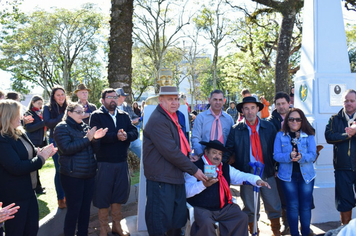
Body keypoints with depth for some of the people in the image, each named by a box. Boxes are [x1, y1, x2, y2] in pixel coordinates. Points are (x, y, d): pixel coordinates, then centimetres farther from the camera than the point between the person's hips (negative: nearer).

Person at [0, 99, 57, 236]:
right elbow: (16, 167, -27)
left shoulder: (20, 133, 6)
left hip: (28, 191, 9)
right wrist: (41, 158, -17)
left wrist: (42, 152, -6)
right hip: (14, 196, -9)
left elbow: (29, 154, 16)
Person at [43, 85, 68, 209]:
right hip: (56, 141, -2)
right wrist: (63, 117, -20)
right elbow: (48, 123, -14)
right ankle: (60, 198, 14)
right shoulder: (48, 108, 0)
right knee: (60, 170, 1)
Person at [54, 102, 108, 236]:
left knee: (86, 207, 12)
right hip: (72, 175, -6)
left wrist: (95, 139, -7)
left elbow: (94, 149, 14)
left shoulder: (85, 127, 12)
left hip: (89, 174, 6)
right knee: (74, 209, 0)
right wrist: (87, 138, -19)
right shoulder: (62, 128, -5)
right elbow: (66, 148, -18)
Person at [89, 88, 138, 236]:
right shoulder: (96, 116, -3)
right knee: (103, 195, 5)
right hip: (104, 162, -4)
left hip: (122, 161, 4)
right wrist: (116, 136, -27)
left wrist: (126, 135, -22)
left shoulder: (124, 116, 11)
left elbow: (134, 132, -2)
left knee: (119, 195, 13)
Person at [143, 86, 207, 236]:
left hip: (176, 177, 10)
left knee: (178, 220, 17)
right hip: (161, 179, -10)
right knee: (160, 223, 0)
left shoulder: (173, 117, 14)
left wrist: (188, 157, 13)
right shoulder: (158, 120, -17)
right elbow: (171, 152, -21)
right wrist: (193, 170, -14)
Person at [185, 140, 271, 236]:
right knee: (207, 223, -33)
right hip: (202, 209, -6)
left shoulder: (226, 168, 17)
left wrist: (257, 180, -12)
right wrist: (204, 184, -30)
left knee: (242, 217, -11)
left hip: (224, 208, 6)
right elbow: (186, 192, -15)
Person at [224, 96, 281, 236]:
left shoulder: (269, 127, 5)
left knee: (274, 206, 6)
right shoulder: (236, 130, 1)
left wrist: (275, 167, 2)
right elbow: (229, 150, 0)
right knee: (250, 208, 9)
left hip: (267, 173, 1)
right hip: (247, 173, -1)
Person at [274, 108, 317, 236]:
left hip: (306, 175, 1)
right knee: (292, 206, 2)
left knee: (305, 206, 3)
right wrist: (289, 156, -22)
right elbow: (276, 155, -3)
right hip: (287, 175, 0)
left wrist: (301, 156, -25)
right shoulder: (280, 135, 4)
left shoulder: (309, 136, 4)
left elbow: (313, 155, -4)